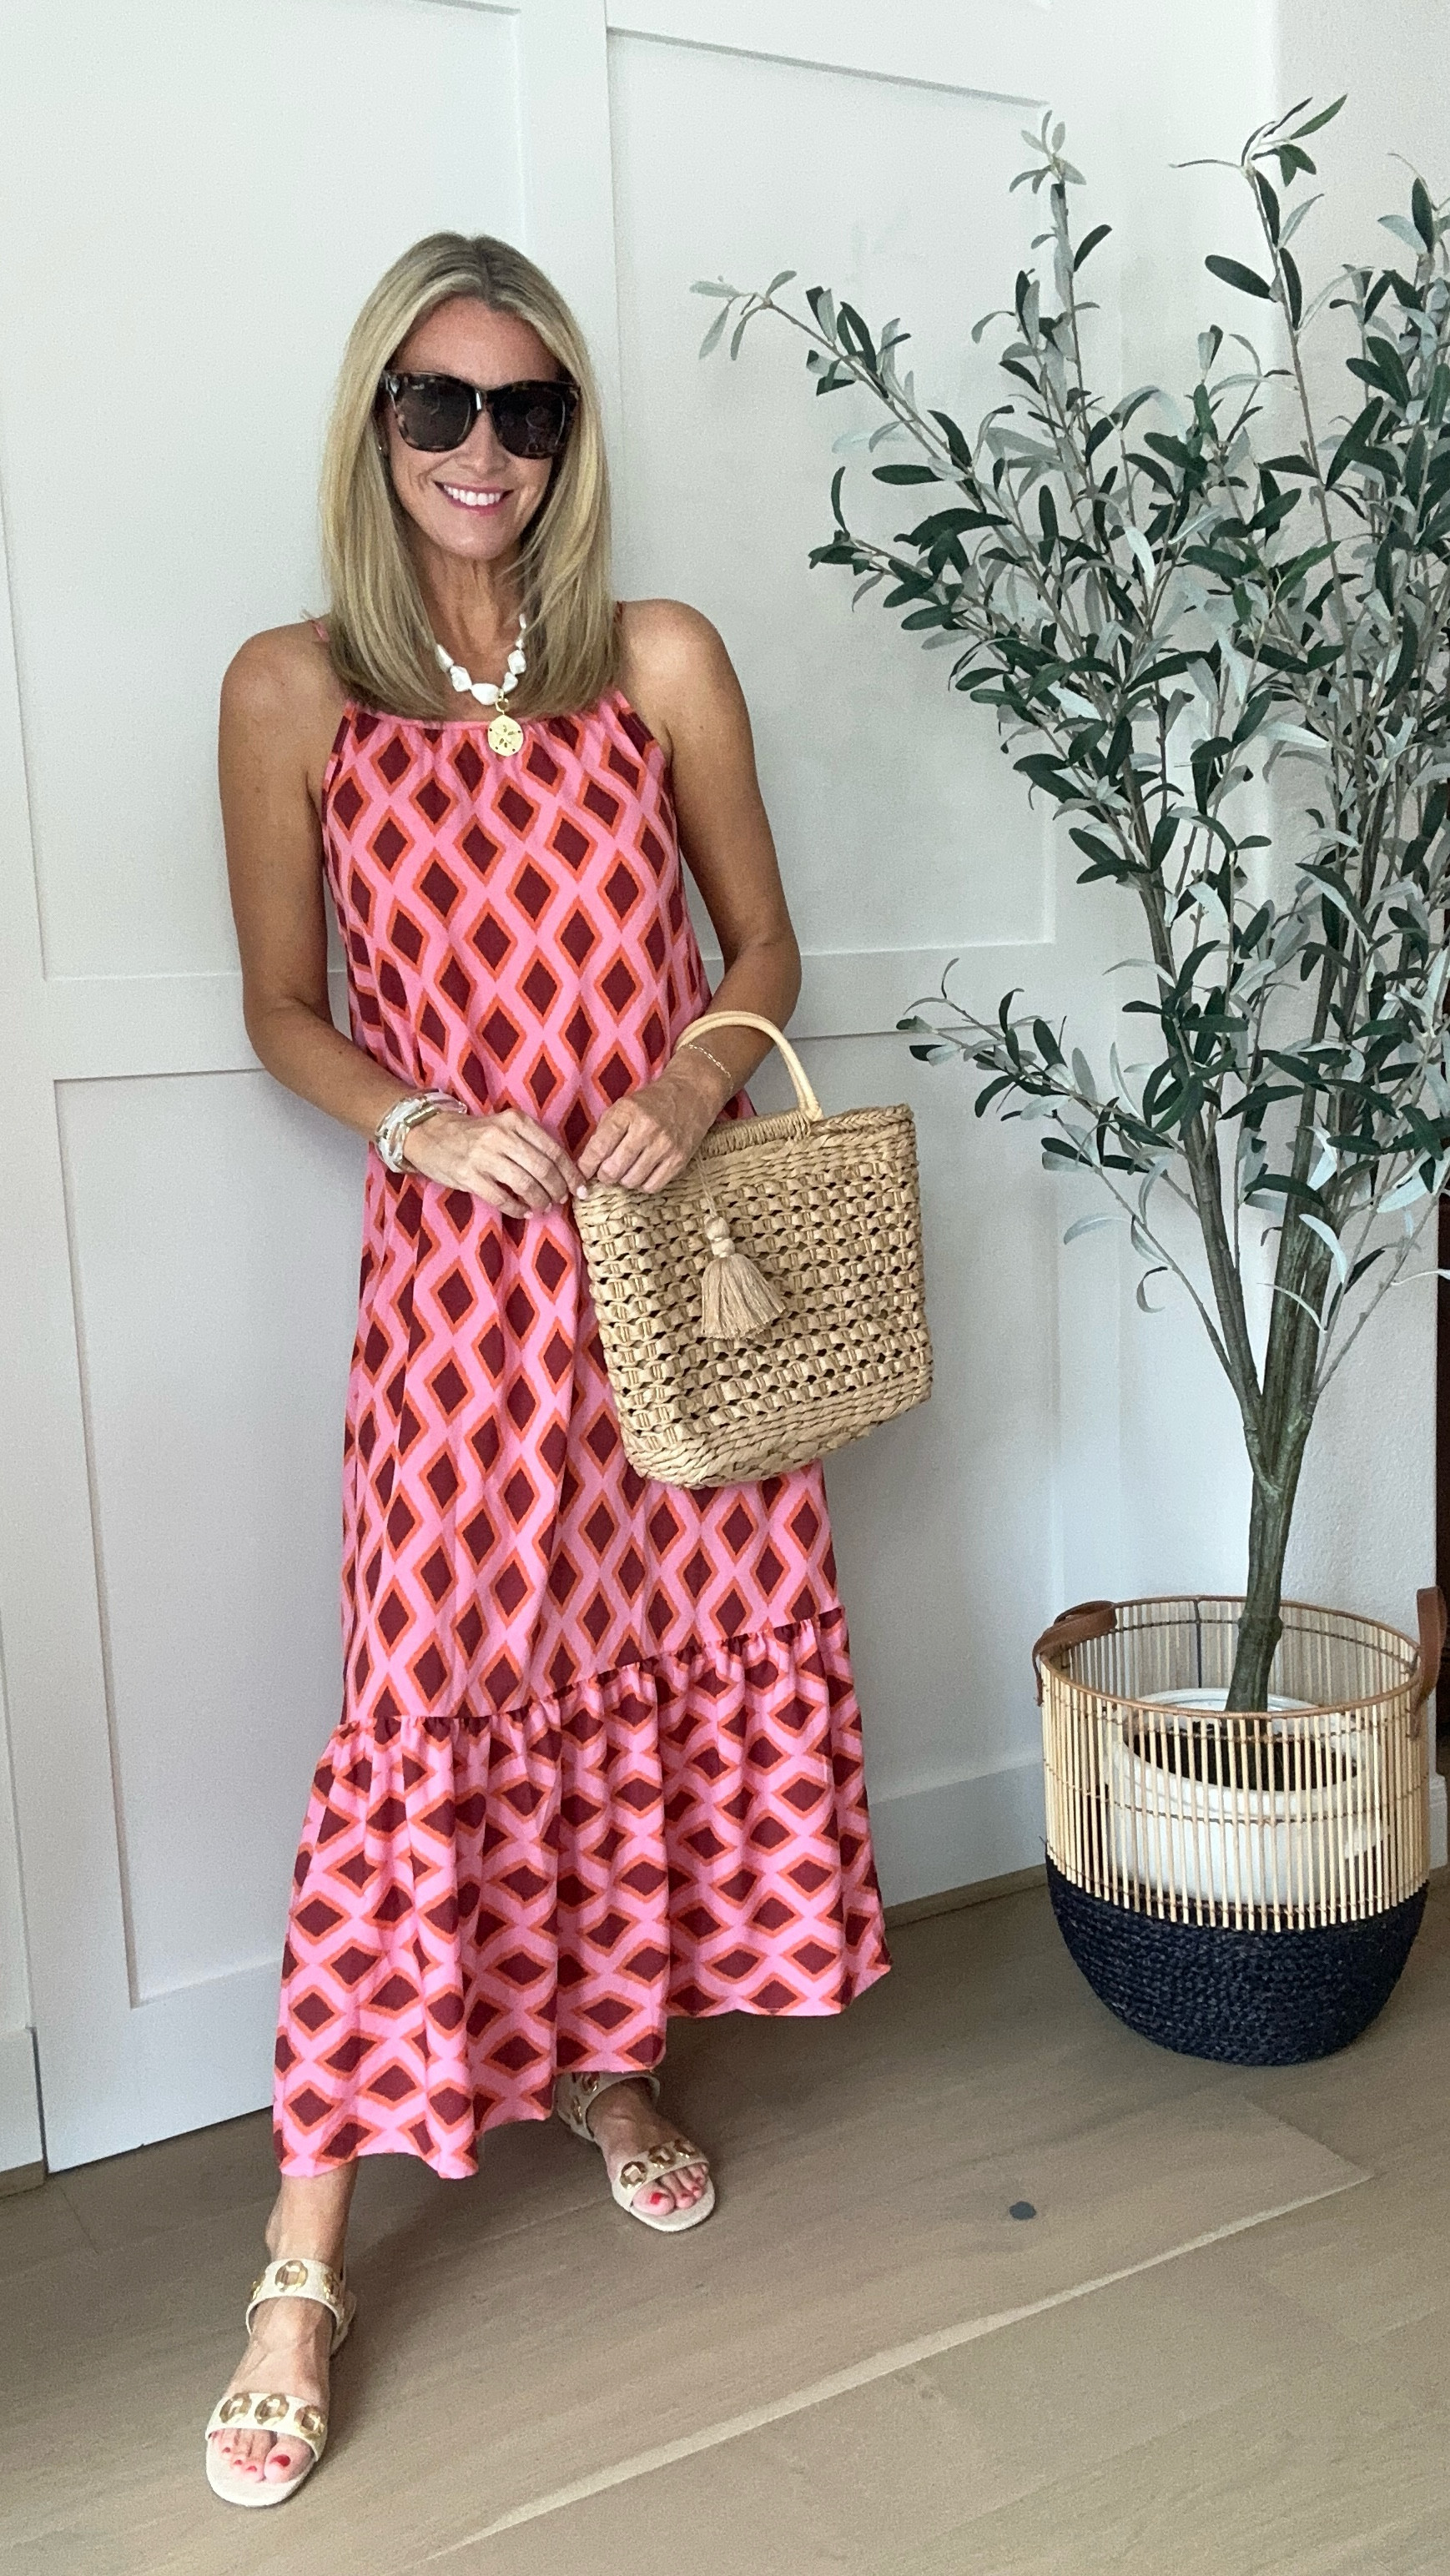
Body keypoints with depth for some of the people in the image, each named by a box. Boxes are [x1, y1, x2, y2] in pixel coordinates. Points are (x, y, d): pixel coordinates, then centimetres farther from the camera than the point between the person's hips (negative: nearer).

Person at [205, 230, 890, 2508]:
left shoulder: (664, 662, 4)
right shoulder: (293, 692, 0)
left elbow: (759, 946, 10)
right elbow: (285, 1012, 6)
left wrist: (697, 1074, -10)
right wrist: (420, 1121, -13)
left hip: (679, 1239, 3)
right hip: (462, 1261, -2)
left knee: (688, 1654, 10)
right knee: (429, 1711, -4)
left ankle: (612, 2055, 36)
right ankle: (306, 2255, 10)